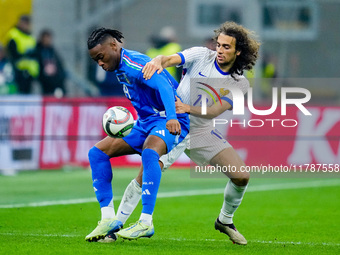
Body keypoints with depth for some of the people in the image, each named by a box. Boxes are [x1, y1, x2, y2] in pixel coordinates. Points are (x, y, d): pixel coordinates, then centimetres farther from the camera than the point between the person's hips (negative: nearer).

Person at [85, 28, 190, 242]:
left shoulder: (134, 63, -18)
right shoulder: (120, 69, 12)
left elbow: (163, 85, -33)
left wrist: (172, 118, -46)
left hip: (169, 122, -10)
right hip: (144, 123, 10)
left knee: (149, 153, -40)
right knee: (97, 152, -2)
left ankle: (146, 222, -38)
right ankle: (109, 218, -6)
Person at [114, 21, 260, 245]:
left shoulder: (240, 84, -2)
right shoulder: (202, 56, -6)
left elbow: (215, 111, -14)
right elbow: (170, 59, -20)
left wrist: (188, 108, -32)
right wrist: (158, 62, -45)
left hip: (202, 132, 3)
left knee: (241, 176, -8)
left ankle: (225, 221, 18)